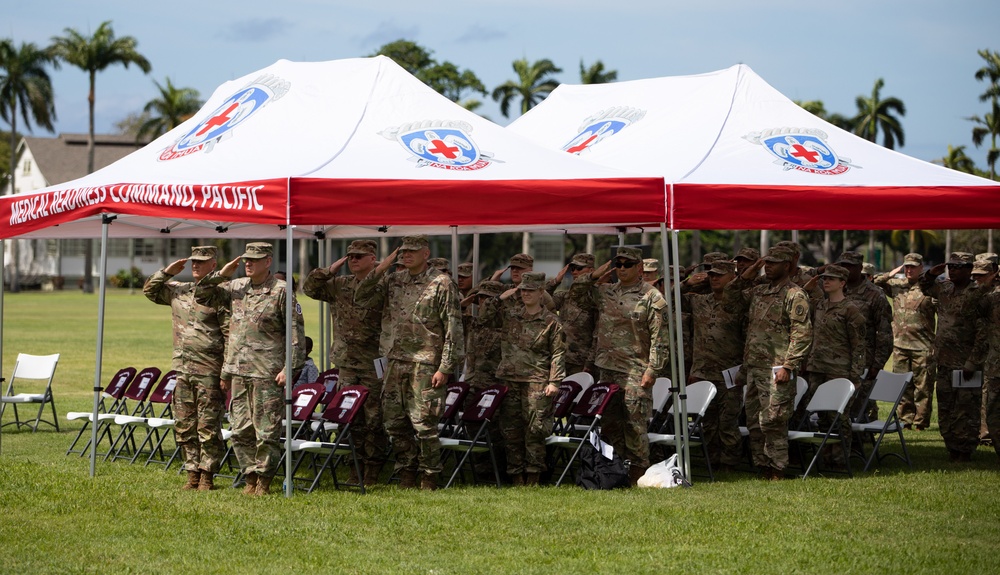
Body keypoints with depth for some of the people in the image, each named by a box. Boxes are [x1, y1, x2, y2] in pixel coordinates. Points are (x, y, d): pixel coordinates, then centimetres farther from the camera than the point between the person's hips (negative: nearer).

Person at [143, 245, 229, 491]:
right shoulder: (178, 291, 13)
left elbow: (230, 335, -9)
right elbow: (149, 290, 26)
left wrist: (227, 371, -15)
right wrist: (167, 272, 9)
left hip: (209, 371, -7)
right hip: (182, 369, 7)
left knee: (208, 427, -2)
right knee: (184, 426, 9)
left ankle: (207, 477, 3)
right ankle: (193, 473, 16)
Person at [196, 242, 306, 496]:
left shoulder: (281, 291, -5)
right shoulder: (236, 287, 12)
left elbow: (296, 332, -6)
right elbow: (202, 296, 18)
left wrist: (290, 368, -12)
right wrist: (221, 275, 4)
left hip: (267, 374, -6)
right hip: (238, 372, 6)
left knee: (266, 432, -3)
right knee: (240, 431, 8)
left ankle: (264, 481, 6)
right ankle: (251, 478, 17)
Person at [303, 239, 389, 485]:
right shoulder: (339, 285, 11)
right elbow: (309, 288, 13)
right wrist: (332, 269, 3)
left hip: (374, 364, -5)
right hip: (346, 362, 5)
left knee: (374, 418, -1)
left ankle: (373, 470, 5)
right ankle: (355, 467, 14)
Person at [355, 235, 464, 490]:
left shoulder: (442, 284, -5)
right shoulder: (393, 282, 12)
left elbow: (453, 330, -7)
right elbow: (362, 299, 9)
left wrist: (445, 368, -12)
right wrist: (380, 269, -1)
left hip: (425, 365, -6)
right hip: (396, 363, 6)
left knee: (424, 423, -6)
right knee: (395, 423, 7)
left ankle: (429, 479, 4)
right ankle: (406, 476, 17)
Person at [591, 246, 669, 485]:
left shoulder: (652, 298, -5)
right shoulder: (604, 292, 12)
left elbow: (660, 339, -9)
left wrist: (652, 370, -14)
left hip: (635, 371, -6)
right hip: (606, 369, 6)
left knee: (635, 424, -7)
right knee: (609, 423, 8)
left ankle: (638, 474, -1)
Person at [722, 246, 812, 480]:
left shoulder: (794, 295, -6)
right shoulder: (757, 292, 18)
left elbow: (802, 334, -12)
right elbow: (729, 304, 20)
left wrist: (788, 366, -18)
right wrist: (744, 278, 10)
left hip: (776, 370, -8)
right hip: (753, 368, 8)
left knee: (772, 421, -10)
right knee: (754, 423, 10)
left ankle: (777, 471, -6)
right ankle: (763, 467, 16)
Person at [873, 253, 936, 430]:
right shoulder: (896, 285, 10)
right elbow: (873, 283, 12)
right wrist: (892, 273, 3)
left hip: (923, 346, -4)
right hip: (900, 344, 4)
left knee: (923, 386, -1)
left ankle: (920, 421, 4)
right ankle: (905, 420, 14)